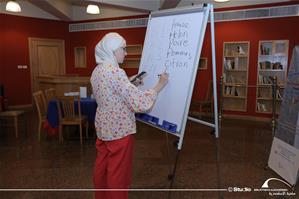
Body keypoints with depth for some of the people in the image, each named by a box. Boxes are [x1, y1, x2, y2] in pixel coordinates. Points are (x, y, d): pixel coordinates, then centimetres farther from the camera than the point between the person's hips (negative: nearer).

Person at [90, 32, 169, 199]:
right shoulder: (115, 72, -22)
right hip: (119, 129, -9)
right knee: (118, 172, 7)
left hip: (103, 127, 9)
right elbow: (140, 103, -27)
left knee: (102, 166, 21)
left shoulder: (97, 71, 6)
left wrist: (131, 84, 15)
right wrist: (159, 86, -15)